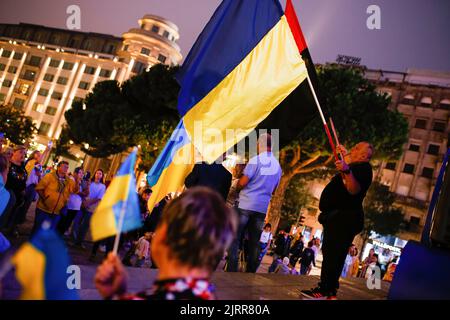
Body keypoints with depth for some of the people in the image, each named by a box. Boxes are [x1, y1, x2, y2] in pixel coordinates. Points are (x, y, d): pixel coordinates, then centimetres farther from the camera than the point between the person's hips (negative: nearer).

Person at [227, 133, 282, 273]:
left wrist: (237, 187, 9)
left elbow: (242, 183, -11)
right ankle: (250, 272, 10)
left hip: (246, 204, -5)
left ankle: (231, 270, -5)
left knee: (235, 238, 0)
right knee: (255, 242, 8)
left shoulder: (255, 160, -8)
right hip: (263, 207, 5)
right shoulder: (277, 165, 11)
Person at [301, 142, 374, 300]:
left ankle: (324, 291, -18)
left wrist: (347, 171, -42)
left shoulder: (363, 168, -11)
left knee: (332, 254, -17)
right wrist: (345, 154, 48)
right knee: (332, 255, 13)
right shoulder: (357, 166, 21)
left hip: (343, 219, -11)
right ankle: (330, 290, 18)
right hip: (338, 218, 11)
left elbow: (354, 190, -29)